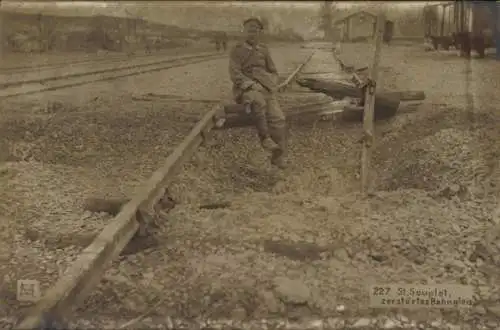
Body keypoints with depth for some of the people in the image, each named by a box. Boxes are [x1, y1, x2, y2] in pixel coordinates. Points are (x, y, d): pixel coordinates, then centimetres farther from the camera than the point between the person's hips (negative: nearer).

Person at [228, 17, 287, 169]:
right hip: (246, 89, -4)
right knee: (258, 101, -41)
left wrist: (272, 86, -1)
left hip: (265, 89, 4)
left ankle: (278, 156, -11)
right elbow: (235, 74, -5)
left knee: (277, 118, -20)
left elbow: (273, 72, 20)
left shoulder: (264, 50, 17)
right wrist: (251, 85, -19)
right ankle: (265, 138, -29)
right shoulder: (236, 50, 6)